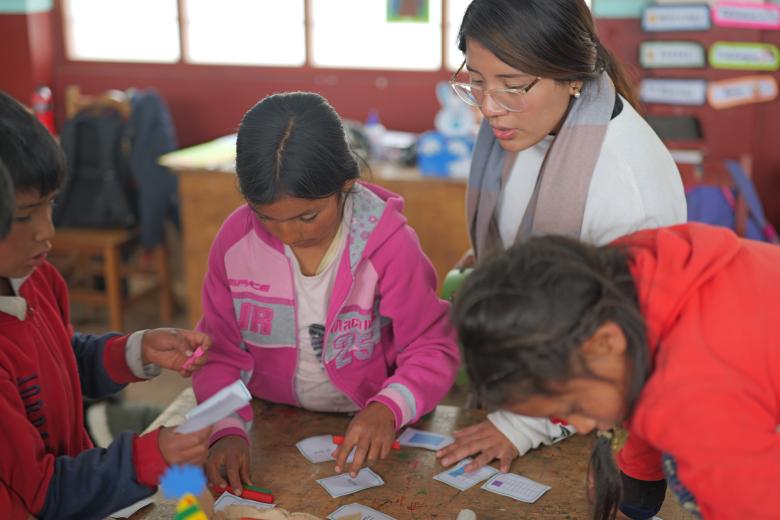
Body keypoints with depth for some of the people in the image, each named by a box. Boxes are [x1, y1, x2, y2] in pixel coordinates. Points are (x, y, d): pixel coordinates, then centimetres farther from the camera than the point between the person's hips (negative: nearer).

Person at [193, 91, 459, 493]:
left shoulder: (389, 243, -16)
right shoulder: (234, 240, -8)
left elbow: (432, 349, -11)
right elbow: (219, 354, -1)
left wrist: (387, 409, -31)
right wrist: (228, 429, -19)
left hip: (363, 429, -2)